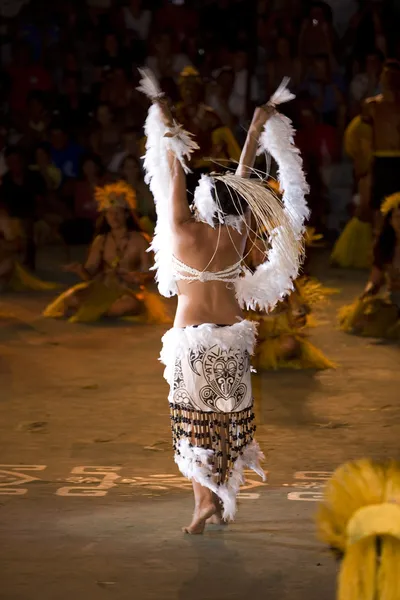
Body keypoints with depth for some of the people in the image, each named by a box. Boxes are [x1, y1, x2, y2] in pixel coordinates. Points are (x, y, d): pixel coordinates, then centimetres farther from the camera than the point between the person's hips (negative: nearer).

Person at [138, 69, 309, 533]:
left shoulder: (185, 231, -12)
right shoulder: (238, 231, -3)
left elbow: (174, 175, -7)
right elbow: (243, 176, 6)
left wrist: (166, 127, 0)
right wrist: (258, 128, 17)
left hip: (192, 336, -4)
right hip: (232, 336, 4)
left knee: (194, 419, 0)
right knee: (229, 417, 12)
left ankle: (204, 500, -10)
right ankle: (223, 497, 17)